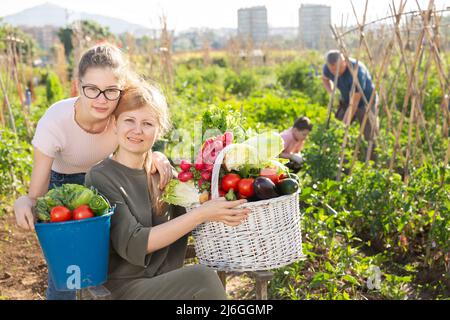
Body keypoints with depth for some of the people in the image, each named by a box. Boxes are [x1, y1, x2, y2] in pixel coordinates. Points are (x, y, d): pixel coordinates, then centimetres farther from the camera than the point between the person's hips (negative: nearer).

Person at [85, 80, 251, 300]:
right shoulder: (101, 177, -9)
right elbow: (132, 245, -18)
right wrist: (200, 214, -22)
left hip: (166, 283, 5)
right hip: (125, 288, -5)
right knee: (202, 278, -25)